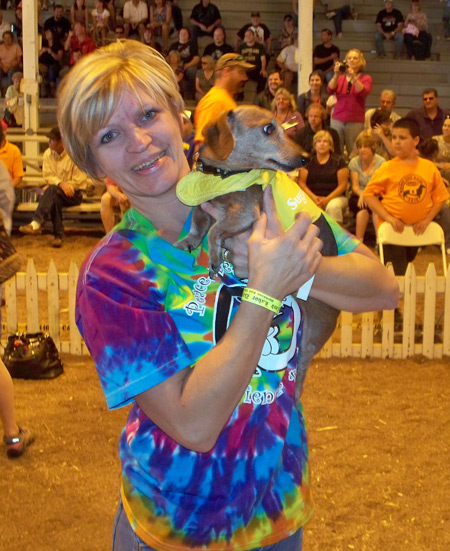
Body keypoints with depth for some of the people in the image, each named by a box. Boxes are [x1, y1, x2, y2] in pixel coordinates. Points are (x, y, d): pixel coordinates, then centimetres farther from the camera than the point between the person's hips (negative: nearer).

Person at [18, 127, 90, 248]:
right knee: (54, 198, -34)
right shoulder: (48, 153, 4)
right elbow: (48, 176, 0)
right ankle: (58, 235, -32)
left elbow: (79, 180, -12)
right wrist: (61, 184, -24)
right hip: (56, 192, 4)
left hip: (75, 193, -4)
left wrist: (52, 185, -15)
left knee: (52, 190, -33)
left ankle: (36, 223, -44)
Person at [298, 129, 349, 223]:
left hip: (333, 197, -1)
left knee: (333, 206, -37)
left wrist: (327, 199, -12)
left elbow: (342, 185, 1)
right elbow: (301, 182, 5)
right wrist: (313, 197, -11)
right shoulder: (308, 161, 13)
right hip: (312, 197, 1)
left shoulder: (338, 161, 7)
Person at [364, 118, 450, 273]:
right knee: (396, 276, -5)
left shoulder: (430, 168, 0)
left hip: (417, 231, 3)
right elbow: (369, 194, -6)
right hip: (391, 231, -3)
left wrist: (427, 220, -6)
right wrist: (388, 218, -14)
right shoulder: (387, 168, -7)